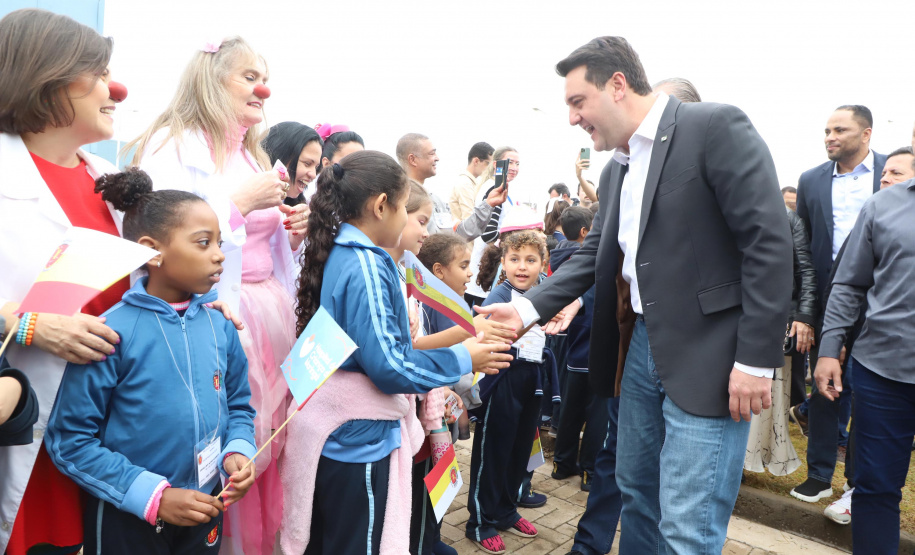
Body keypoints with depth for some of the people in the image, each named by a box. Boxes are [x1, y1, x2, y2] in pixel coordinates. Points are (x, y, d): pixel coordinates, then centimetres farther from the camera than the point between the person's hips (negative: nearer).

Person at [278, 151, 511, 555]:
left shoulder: (336, 255, 7)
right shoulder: (366, 266, -21)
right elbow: (389, 367, -22)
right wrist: (464, 359, -11)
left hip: (331, 433, 9)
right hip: (359, 442, -9)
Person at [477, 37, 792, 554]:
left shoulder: (716, 126, -11)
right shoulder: (617, 170, 13)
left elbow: (770, 242, -16)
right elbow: (594, 254, 14)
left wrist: (757, 360, -18)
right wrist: (528, 308, 1)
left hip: (708, 357, -7)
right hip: (643, 347, 8)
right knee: (637, 492, 20)